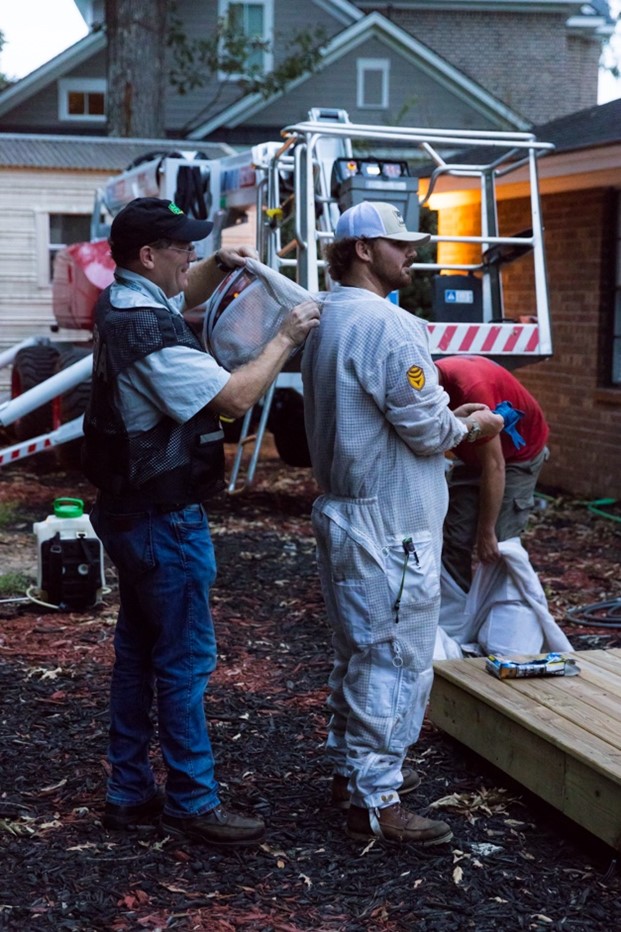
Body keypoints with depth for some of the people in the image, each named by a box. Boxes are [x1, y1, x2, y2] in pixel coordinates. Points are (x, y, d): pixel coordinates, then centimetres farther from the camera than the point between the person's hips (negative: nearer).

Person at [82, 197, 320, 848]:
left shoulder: (122, 303, 7)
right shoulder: (150, 334, -24)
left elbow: (180, 297, 30)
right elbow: (234, 397, -23)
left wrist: (218, 268, 12)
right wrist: (285, 338, -13)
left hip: (131, 512, 10)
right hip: (163, 520, -10)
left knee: (137, 650, 15)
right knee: (185, 660, -2)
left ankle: (129, 792, 24)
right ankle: (192, 802, 8)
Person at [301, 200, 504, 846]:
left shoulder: (327, 321, 12)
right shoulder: (388, 325, -19)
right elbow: (427, 430, -20)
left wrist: (448, 418, 13)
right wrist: (473, 425, 0)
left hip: (341, 510, 10)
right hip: (391, 525, -10)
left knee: (357, 652, 20)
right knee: (396, 658, -2)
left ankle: (351, 768, 31)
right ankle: (375, 802, 3)